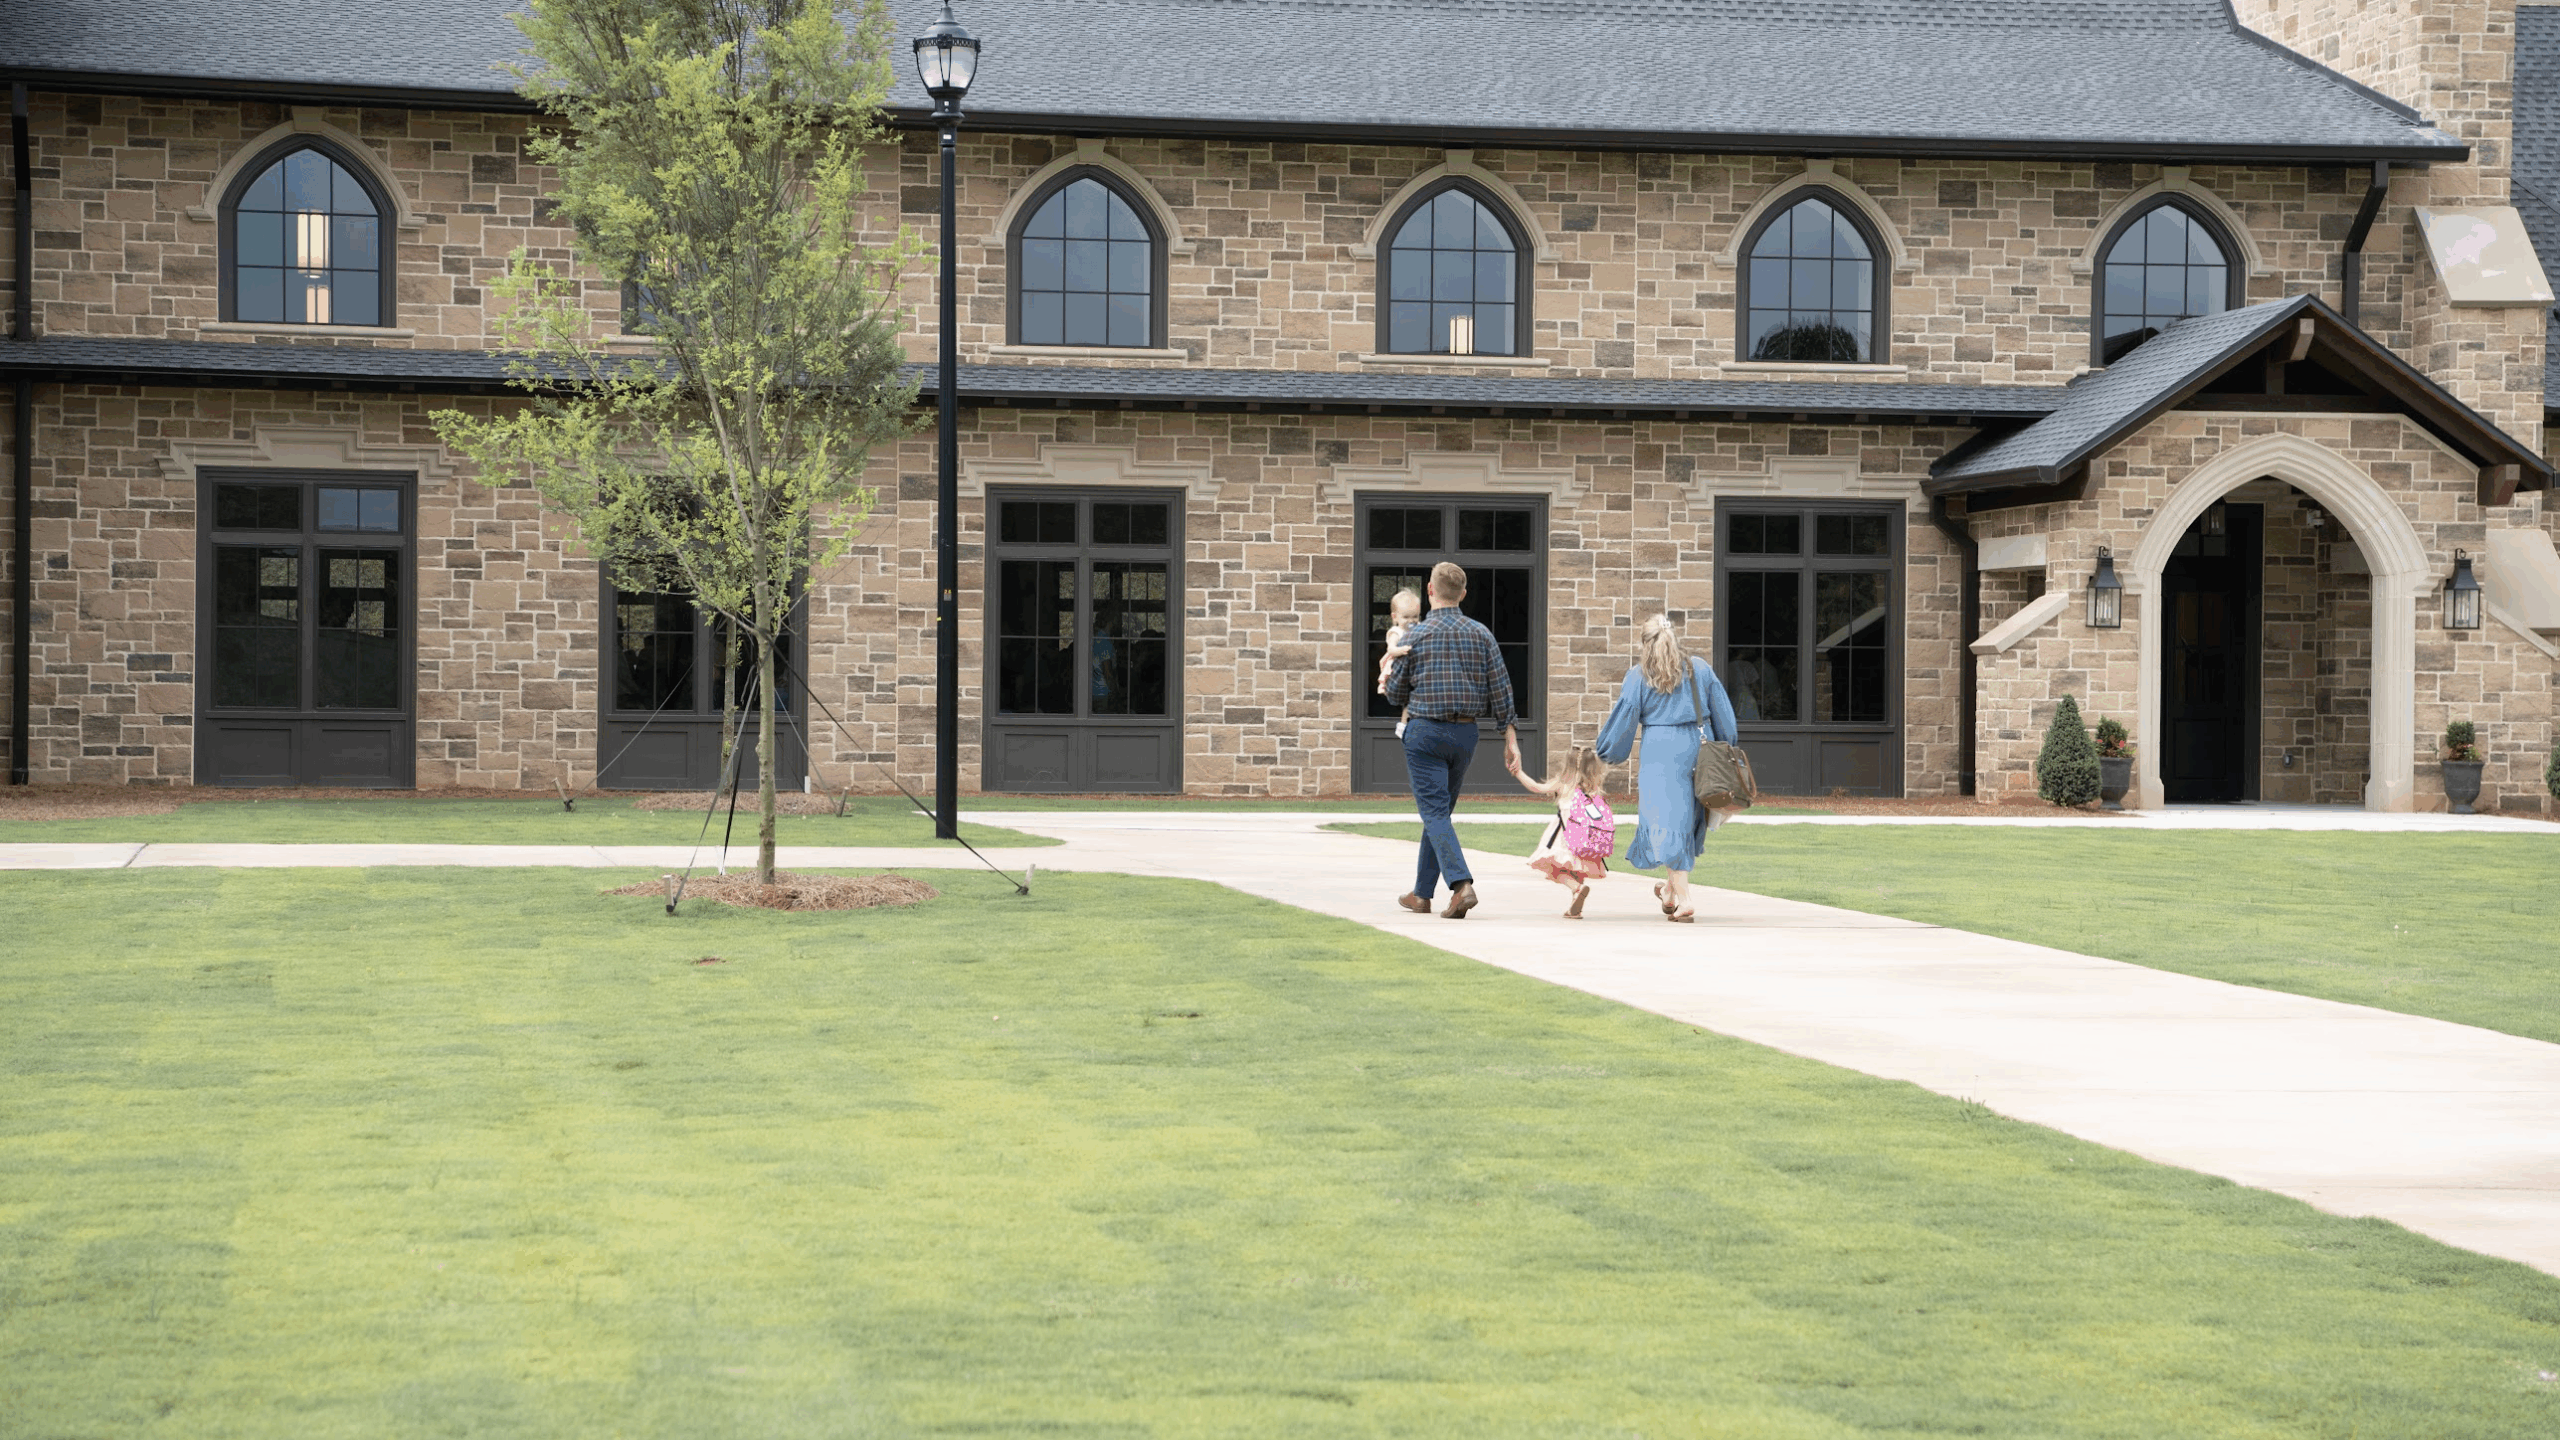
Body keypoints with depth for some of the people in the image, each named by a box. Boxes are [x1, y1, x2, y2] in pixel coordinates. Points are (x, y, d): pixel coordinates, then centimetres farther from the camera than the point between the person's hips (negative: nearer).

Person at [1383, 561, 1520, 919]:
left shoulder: (1416, 635, -6)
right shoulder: (1481, 635, 3)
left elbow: (1397, 694, 1)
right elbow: (1501, 690, 0)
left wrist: (1388, 683, 24)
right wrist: (1510, 737, 4)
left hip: (1425, 731, -4)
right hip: (1465, 732, 4)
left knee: (1434, 812, -6)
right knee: (1440, 810, 16)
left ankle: (1461, 884, -26)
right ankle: (1422, 893, 24)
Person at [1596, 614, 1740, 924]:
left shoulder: (1639, 676, -1)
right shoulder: (1700, 669, 8)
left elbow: (1624, 720, 2)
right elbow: (1723, 715, 10)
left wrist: (1604, 752, 15)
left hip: (1661, 753, -4)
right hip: (1699, 749, 4)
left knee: (1668, 823, -4)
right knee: (1688, 819, 17)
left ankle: (1683, 899, -13)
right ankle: (1670, 890, 31)